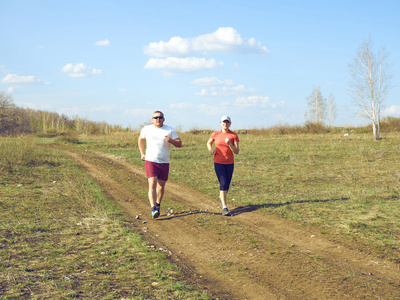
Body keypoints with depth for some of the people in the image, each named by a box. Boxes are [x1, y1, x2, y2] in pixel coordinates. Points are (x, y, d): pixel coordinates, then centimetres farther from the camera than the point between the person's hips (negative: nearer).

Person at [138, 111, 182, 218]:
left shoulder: (170, 130, 3)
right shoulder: (146, 129, 4)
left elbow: (180, 144, 1)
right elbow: (140, 139, 24)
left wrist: (171, 141, -20)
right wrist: (142, 153, 16)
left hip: (164, 162, 2)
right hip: (150, 161, -2)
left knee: (161, 186, 10)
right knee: (152, 184, -16)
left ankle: (158, 205, 33)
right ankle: (153, 208, -23)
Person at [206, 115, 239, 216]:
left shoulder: (234, 135, -2)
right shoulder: (215, 134, 1)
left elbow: (236, 152, -7)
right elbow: (209, 143, 19)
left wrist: (229, 144, -23)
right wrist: (210, 150, -1)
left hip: (229, 163, 2)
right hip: (218, 163, -2)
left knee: (227, 185, 11)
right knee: (223, 183, -14)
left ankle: (221, 197, 44)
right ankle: (224, 208, -14)